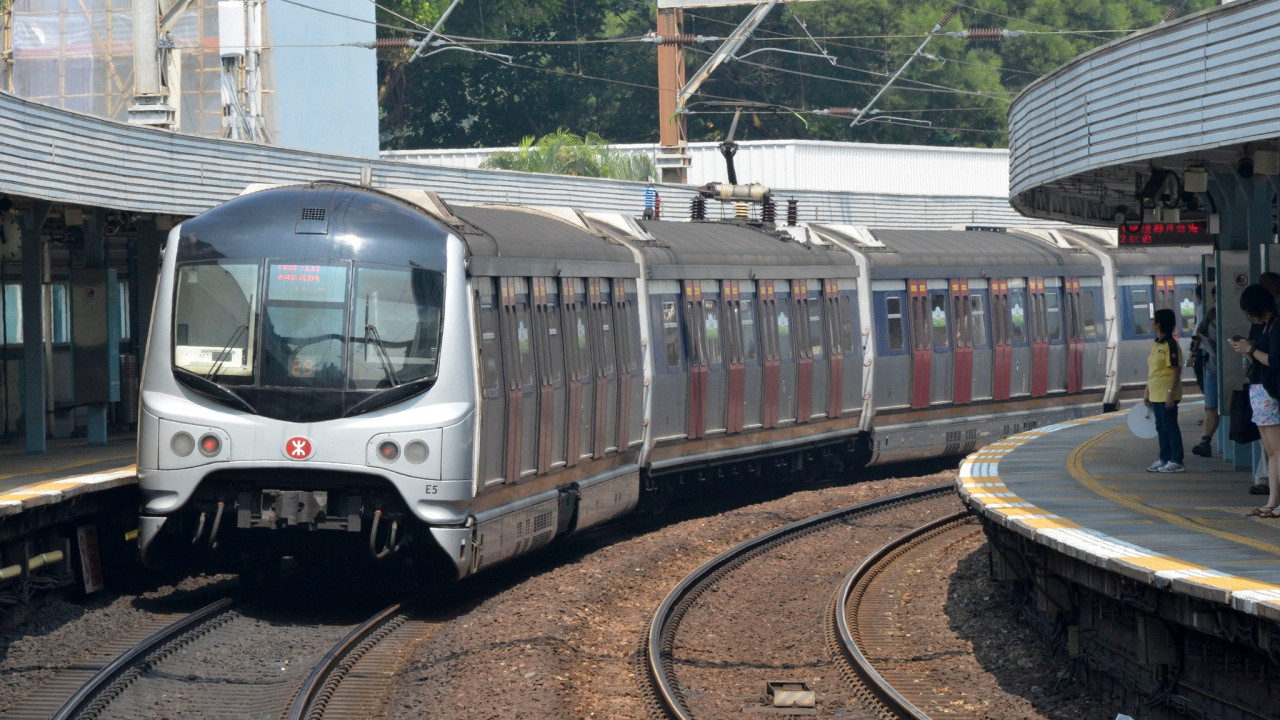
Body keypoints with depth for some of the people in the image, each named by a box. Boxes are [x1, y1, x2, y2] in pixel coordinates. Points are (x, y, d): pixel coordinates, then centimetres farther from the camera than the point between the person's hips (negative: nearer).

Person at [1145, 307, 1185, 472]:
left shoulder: (1170, 344, -15)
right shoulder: (1156, 344, 14)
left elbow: (1177, 370, -18)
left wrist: (1171, 392, -23)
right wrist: (1147, 390, 21)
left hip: (1166, 395, -9)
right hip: (1156, 395, 9)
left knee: (1170, 426, -5)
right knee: (1161, 427, 14)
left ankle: (1176, 462, -1)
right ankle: (1164, 460, 21)